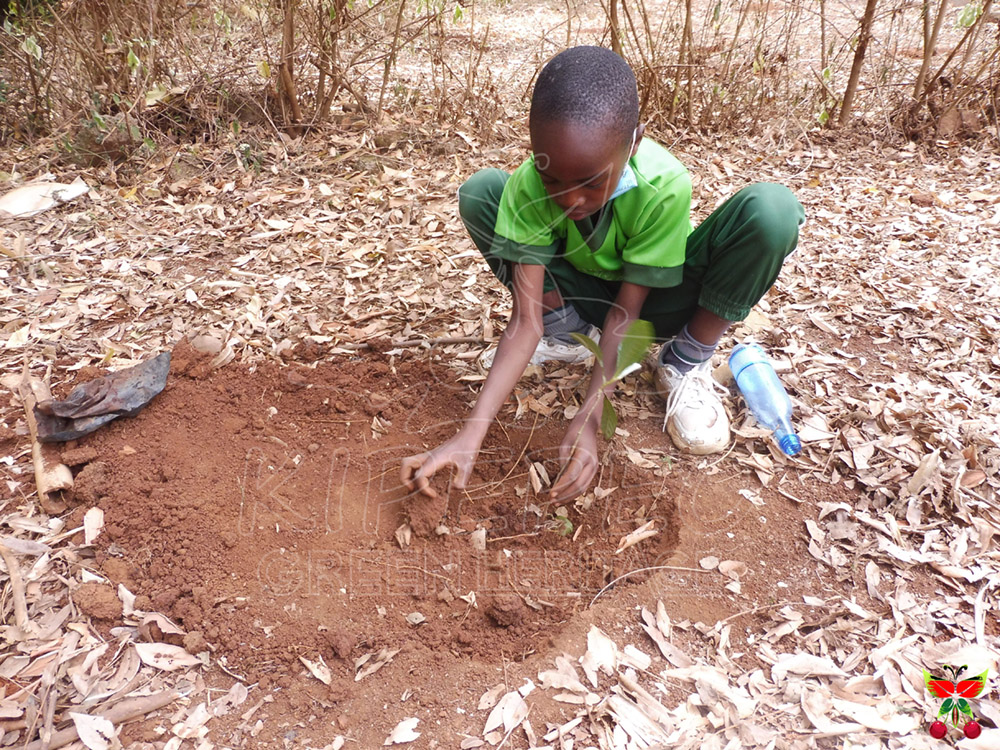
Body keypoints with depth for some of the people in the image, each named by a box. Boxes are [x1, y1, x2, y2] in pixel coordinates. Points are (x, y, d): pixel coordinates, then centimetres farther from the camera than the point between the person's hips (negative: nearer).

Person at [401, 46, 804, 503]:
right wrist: (470, 435, -39)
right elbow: (526, 321, -30)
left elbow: (626, 311, -27)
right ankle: (568, 331, -2)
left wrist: (588, 418, -36)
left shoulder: (665, 185, -34)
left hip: (654, 302, -2)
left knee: (772, 209, -31)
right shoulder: (528, 187, -28)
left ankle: (685, 363, -9)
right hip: (581, 294, 2)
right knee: (480, 191, -20)